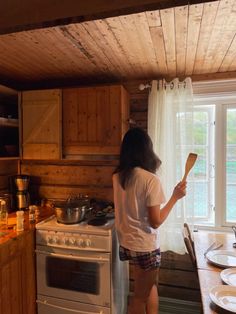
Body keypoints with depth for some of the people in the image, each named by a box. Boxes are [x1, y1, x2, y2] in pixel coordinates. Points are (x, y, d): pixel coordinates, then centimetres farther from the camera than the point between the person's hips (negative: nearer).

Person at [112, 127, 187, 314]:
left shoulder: (118, 176, -3)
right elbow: (155, 222, -20)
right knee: (141, 296, 17)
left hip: (127, 242, 7)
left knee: (152, 285, 27)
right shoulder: (151, 180, -23)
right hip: (145, 246, -7)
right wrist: (175, 197, -11)